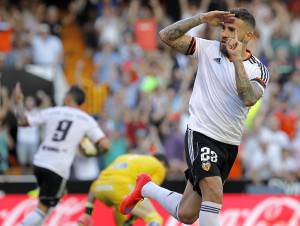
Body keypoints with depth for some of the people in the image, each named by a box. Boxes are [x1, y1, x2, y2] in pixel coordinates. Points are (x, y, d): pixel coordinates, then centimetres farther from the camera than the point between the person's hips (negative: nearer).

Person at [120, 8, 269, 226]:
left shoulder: (259, 69, -2)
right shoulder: (208, 49, -1)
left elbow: (249, 99, -22)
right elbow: (167, 35, -8)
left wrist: (237, 60, -27)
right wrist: (202, 18, -16)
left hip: (229, 145, 3)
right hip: (201, 134, -3)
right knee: (214, 191, -29)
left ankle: (146, 188, 34)